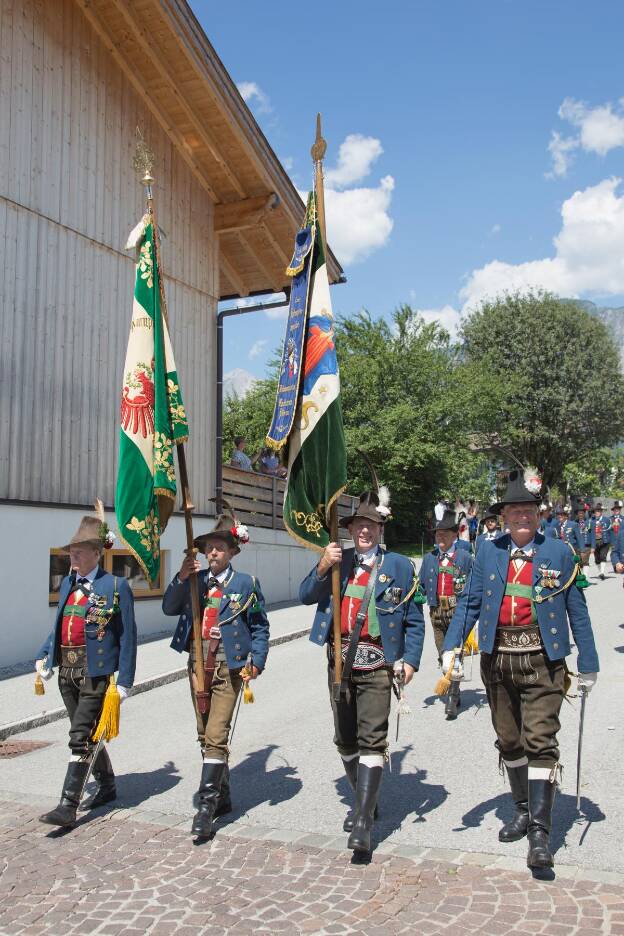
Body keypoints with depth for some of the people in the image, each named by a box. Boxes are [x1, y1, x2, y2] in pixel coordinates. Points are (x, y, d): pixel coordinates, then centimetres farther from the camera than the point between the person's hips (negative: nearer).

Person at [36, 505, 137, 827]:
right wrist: (44, 656, 7)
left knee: (80, 737, -8)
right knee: (86, 733, 17)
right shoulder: (68, 583, 11)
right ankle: (107, 786, 34)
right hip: (67, 670, 7)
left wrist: (124, 681, -11)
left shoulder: (116, 586, -8)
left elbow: (127, 636, -8)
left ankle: (68, 806, -2)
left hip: (95, 671, -7)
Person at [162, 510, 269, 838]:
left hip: (229, 667, -5)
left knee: (215, 736, -10)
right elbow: (169, 608, -3)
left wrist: (256, 663, -10)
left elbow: (260, 627, 0)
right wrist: (181, 577, -16)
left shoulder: (245, 583, -3)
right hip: (198, 664, 5)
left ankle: (207, 806, -4)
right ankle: (222, 797, 29)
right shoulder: (195, 580, 7)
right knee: (205, 735, 14)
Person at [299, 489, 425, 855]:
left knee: (372, 738, -10)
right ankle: (365, 801, 31)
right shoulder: (337, 559, 10)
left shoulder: (399, 566, 1)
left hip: (376, 663, -4)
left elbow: (414, 620, 2)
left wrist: (410, 659, -8)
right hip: (340, 660, 4)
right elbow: (307, 596, 1)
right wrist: (323, 567, -15)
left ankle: (364, 820, -7)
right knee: (346, 738, 13)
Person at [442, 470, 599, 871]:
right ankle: (524, 811, 32)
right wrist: (451, 647, -6)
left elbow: (577, 610, 3)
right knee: (509, 741, 14)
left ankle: (541, 831, 0)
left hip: (542, 660, -3)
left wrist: (588, 665, 2)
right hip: (498, 658, 3)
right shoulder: (488, 552, 5)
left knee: (540, 740, -7)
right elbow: (470, 602, 5)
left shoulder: (559, 552, 0)